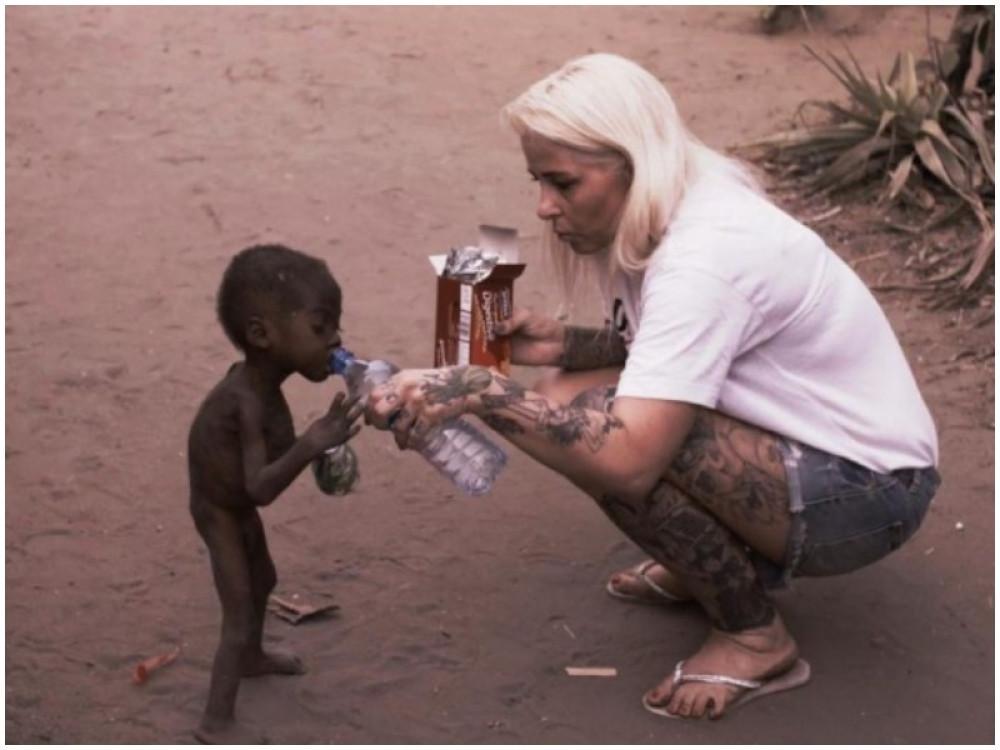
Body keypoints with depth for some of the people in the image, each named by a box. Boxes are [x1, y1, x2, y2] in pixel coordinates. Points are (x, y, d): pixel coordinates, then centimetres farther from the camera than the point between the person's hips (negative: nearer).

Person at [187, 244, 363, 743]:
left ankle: (252, 658, 53)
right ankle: (217, 722, 8)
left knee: (262, 582, 29)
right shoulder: (247, 404, -38)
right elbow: (261, 488, -43)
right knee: (239, 621, -3)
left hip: (236, 507, 9)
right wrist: (310, 447, -55)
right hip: (221, 513, -9)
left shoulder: (253, 380, -11)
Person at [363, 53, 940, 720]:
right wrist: (566, 344, -8)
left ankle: (755, 639, -8)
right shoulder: (660, 221, -1)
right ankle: (724, 560, 14)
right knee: (566, 395, -2)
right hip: (794, 451, 9)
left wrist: (475, 390, -37)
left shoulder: (706, 253, -29)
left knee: (600, 429, -28)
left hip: (867, 489, -9)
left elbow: (628, 460, -37)